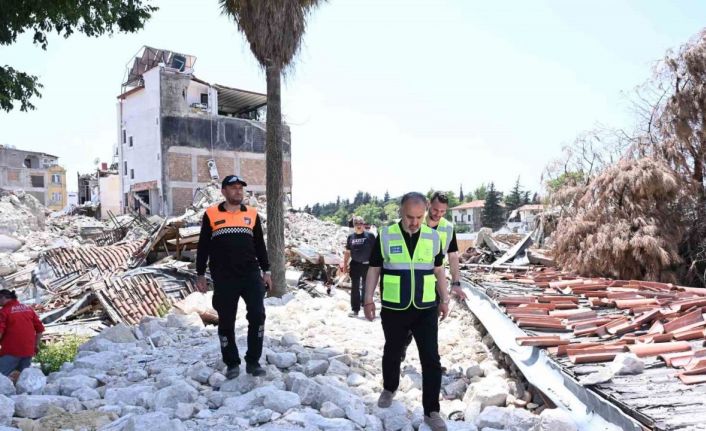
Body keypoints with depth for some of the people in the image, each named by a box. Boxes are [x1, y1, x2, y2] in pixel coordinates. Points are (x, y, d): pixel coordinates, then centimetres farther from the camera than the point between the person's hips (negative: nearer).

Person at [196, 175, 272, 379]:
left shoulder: (252, 214, 10)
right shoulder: (211, 215, 3)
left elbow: (260, 245, 15)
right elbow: (203, 247, 7)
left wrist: (266, 271, 11)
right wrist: (200, 274, 5)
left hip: (251, 274, 1)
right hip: (223, 278, -1)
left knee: (257, 315, -8)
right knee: (226, 321, 6)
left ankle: (253, 361, 6)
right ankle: (232, 364, 20)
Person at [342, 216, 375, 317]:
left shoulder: (370, 236, -3)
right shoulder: (351, 237, 6)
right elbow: (347, 252, 11)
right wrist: (345, 265, 8)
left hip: (367, 265, -2)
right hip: (355, 265, 2)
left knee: (366, 287, 8)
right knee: (354, 288, 4)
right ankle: (355, 309, 9)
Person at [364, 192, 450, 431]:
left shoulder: (433, 237, -1)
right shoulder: (385, 236, -7)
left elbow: (438, 270, 11)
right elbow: (374, 269, 0)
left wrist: (444, 299, 11)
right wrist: (368, 300, -3)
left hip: (426, 310, 1)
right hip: (393, 310, -1)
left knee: (431, 360, 0)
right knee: (392, 353, 17)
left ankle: (431, 411, 12)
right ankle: (389, 389, 43)